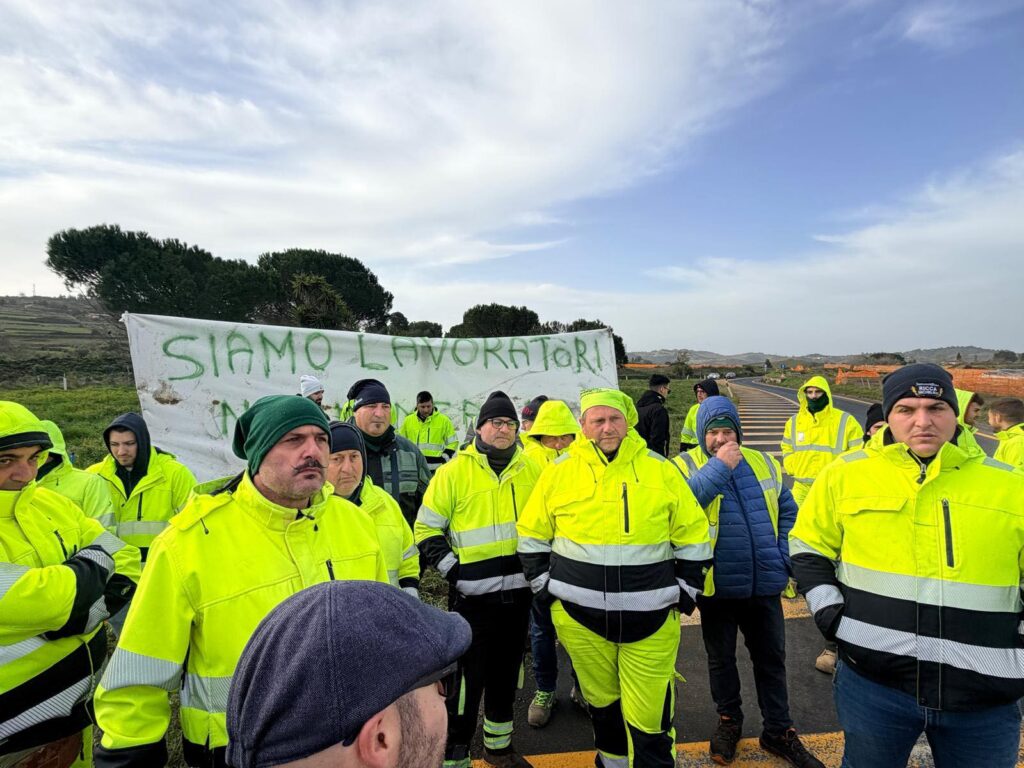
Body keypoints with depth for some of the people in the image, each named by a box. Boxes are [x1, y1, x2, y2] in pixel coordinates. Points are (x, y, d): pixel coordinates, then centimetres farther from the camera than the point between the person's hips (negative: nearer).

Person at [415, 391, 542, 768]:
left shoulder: (531, 470, 4)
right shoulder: (454, 472, -9)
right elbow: (427, 528, -5)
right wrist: (451, 568, -11)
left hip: (518, 589, 5)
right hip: (473, 593, -5)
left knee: (507, 671, 20)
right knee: (469, 676, 2)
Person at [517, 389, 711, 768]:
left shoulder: (661, 469, -3)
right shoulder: (560, 470, -4)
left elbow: (694, 538, 5)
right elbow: (532, 535, 7)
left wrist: (686, 592, 4)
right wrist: (544, 588, 4)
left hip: (651, 616, -1)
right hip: (579, 613, 1)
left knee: (649, 715, 4)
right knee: (601, 699, 20)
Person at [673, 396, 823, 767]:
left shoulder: (764, 464, 4)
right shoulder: (684, 465, -8)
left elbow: (787, 511, 11)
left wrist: (784, 556, 1)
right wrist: (719, 467, -27)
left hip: (765, 584, 3)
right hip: (717, 587, -3)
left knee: (771, 658, 17)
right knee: (721, 658, 16)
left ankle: (779, 730, 36)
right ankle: (729, 719, 39)